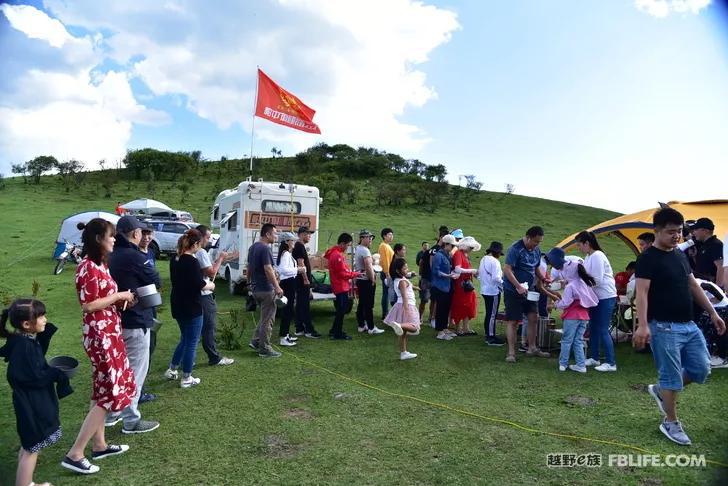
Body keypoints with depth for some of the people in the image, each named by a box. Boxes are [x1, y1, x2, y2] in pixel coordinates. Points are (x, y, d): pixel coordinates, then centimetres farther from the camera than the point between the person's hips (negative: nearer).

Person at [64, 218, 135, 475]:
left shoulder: (99, 264, 11)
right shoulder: (88, 267, -19)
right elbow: (88, 306, -22)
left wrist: (120, 300, 4)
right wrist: (119, 295, -14)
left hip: (108, 333, 10)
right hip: (100, 335, -10)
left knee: (103, 389, 16)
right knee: (110, 393, -3)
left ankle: (99, 445, 29)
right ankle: (74, 455, 6)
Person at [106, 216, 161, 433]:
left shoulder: (111, 256, 6)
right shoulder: (135, 257, -20)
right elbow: (157, 282, -10)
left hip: (116, 320, 9)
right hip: (135, 322, -9)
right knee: (136, 371, 2)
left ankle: (112, 413, 33)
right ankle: (131, 421, 10)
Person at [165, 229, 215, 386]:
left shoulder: (174, 259, 6)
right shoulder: (192, 261, -20)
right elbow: (199, 285, -20)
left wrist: (204, 283, 15)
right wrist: (210, 285, 1)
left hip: (178, 306, 8)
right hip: (192, 308, -8)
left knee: (184, 339, 24)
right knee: (192, 342, 4)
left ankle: (171, 370, 29)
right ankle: (186, 378, 12)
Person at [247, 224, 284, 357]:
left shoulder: (253, 247, 12)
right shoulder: (265, 249, -18)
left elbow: (249, 267, 20)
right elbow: (268, 269, -25)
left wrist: (251, 282, 29)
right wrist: (277, 287, -24)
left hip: (255, 288, 9)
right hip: (266, 289, -9)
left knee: (265, 316, 22)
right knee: (267, 320, 0)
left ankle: (256, 341, 22)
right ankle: (264, 349, 7)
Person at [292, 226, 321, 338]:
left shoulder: (299, 246, 18)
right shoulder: (300, 246, -14)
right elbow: (301, 264, -21)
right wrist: (306, 279, -20)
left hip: (300, 281, 10)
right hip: (303, 281, -10)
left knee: (300, 305, 11)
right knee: (305, 306, -7)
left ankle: (299, 329, 16)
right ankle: (309, 330, -3)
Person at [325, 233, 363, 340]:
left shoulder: (334, 252, 12)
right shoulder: (337, 255, -21)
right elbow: (342, 273, -22)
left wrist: (352, 274, 11)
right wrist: (355, 274, -9)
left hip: (340, 286, 10)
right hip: (341, 287, -10)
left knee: (341, 309, 18)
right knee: (342, 310, -1)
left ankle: (334, 331, 26)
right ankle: (338, 334, 8)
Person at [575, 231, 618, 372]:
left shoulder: (597, 256, -18)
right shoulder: (588, 257, 10)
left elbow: (597, 280, -23)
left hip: (606, 297, -10)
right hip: (596, 297, 10)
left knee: (603, 330, -6)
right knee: (593, 328, 14)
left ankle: (611, 363, 1)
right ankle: (594, 358, 25)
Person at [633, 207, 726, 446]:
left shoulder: (680, 255, 13)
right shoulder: (648, 258, -13)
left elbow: (694, 286, 20)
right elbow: (642, 293, -20)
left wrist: (712, 313, 18)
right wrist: (642, 325, -29)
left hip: (689, 325, 8)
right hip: (664, 327, -8)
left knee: (701, 370, 11)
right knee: (671, 376, 0)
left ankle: (660, 390, 30)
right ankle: (671, 423, 16)